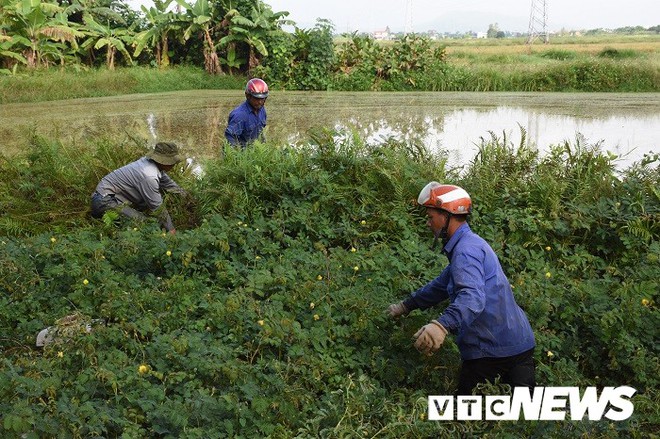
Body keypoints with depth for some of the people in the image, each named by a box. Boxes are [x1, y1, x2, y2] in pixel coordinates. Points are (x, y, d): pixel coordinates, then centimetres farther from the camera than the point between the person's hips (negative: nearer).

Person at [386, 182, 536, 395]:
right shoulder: (470, 243, 16)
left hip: (491, 350, -10)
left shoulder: (466, 250, -18)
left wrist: (442, 325, -52)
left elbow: (472, 297, -36)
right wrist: (407, 305, 31)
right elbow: (442, 284, 26)